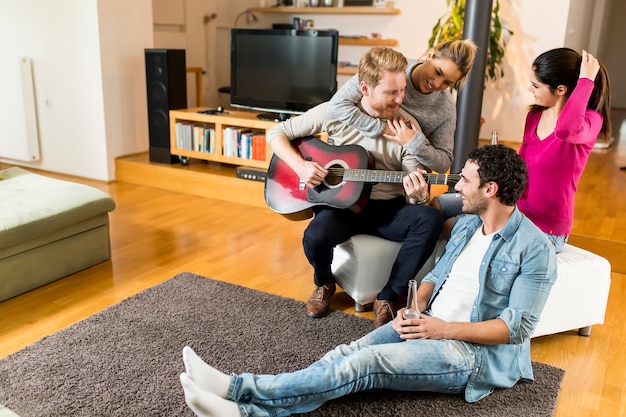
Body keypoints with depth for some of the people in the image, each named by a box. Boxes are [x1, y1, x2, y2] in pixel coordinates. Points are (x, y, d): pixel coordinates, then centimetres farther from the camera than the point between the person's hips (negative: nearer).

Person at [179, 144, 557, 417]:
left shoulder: (534, 249, -14)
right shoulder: (467, 223, 11)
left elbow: (517, 327, -16)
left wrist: (444, 329, -22)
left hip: (477, 351, -7)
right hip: (428, 326, 7)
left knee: (366, 363, -26)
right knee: (348, 353, -17)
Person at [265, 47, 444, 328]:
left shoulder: (408, 127, -6)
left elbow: (415, 193, -4)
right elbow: (277, 133, 0)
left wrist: (417, 196, -30)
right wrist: (300, 165, -18)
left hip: (388, 209, 1)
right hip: (340, 203, -1)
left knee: (431, 218, -29)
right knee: (316, 236, -33)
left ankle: (389, 296, -12)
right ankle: (324, 283, 5)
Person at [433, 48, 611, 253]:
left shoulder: (590, 120, -16)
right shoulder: (534, 115, 4)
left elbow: (566, 130, -42)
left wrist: (586, 81, -30)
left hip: (545, 229, -7)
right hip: (514, 207, 8)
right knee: (437, 205, 5)